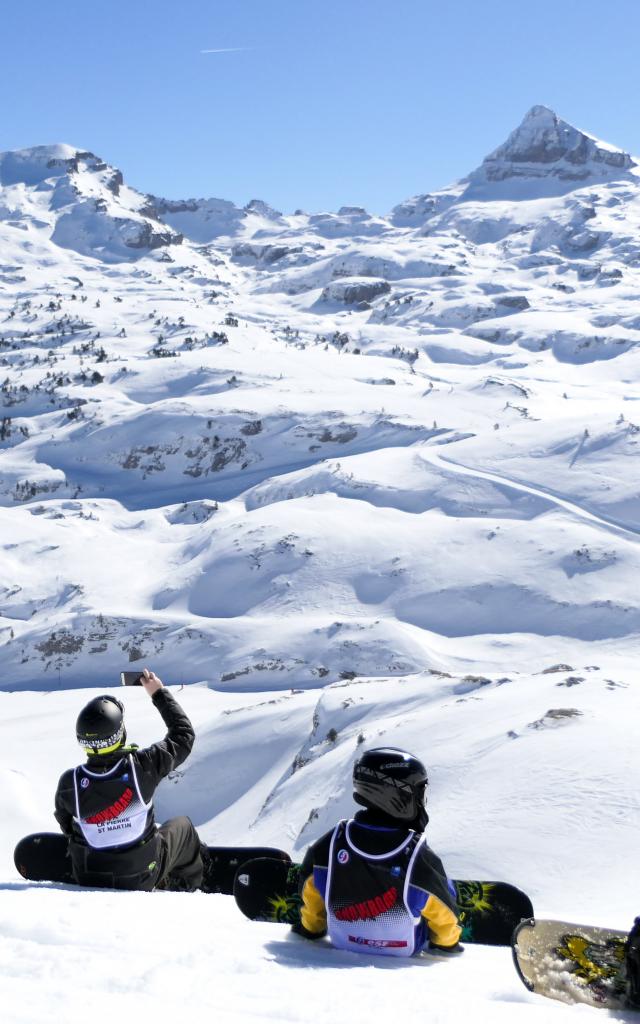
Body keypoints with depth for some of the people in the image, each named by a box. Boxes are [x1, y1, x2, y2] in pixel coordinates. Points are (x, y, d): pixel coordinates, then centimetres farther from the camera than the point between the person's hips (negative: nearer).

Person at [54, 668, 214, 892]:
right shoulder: (142, 766, -26)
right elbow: (184, 734, -9)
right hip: (143, 877, -1)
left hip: (88, 879, 1)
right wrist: (159, 693, 1)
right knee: (182, 826, 26)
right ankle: (192, 885, 49)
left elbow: (66, 826, 0)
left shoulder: (68, 783, -21)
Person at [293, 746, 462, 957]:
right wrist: (446, 943, 7)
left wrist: (311, 928, 14)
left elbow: (311, 893, -6)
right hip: (404, 954, -3)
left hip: (342, 943, 3)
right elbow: (444, 914, -15)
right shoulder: (420, 860, -31)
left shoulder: (330, 844, -23)